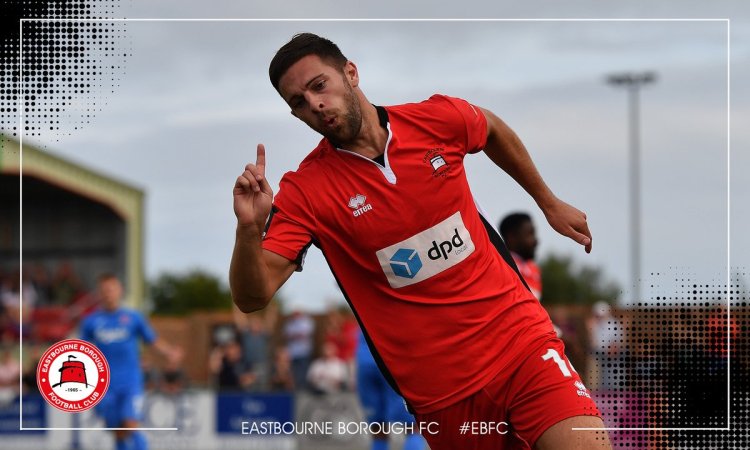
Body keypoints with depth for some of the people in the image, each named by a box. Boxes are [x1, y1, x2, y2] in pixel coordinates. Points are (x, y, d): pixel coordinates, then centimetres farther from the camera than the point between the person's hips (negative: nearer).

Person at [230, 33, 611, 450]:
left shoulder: (439, 118, -1)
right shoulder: (305, 191, -7)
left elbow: (494, 130, 23)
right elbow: (252, 297, -13)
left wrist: (549, 202, 30)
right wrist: (249, 228, -32)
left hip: (522, 339, 1)